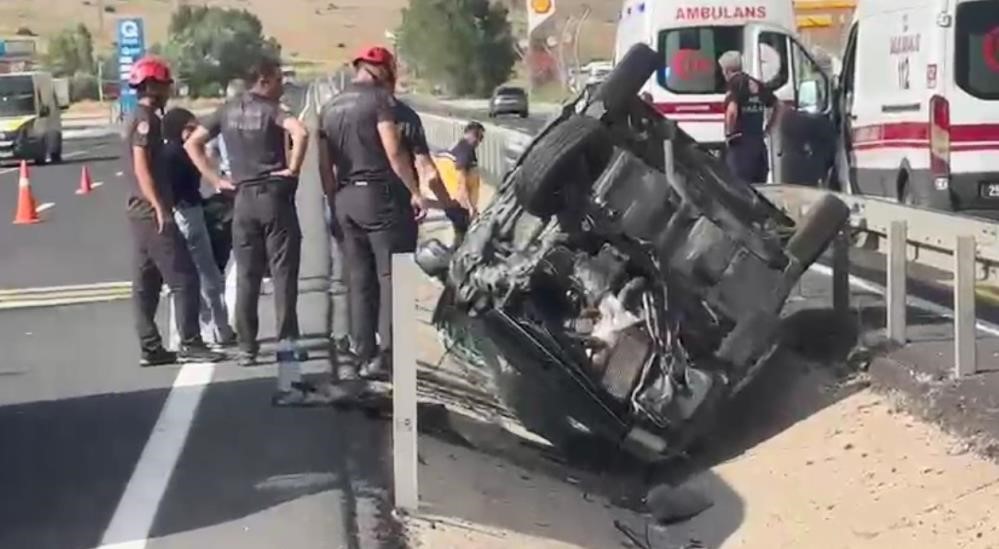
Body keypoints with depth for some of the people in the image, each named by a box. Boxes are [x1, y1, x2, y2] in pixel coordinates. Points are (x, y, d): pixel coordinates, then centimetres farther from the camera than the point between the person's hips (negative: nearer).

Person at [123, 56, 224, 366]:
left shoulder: (137, 119, 18)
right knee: (184, 278, -8)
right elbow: (142, 168, -20)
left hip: (142, 212, 10)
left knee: (146, 283, 9)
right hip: (153, 212, -10)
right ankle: (190, 344, -8)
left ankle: (151, 348, 11)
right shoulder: (146, 119, -12)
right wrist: (160, 208, -25)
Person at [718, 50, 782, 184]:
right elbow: (778, 107, 19)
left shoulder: (734, 84, -10)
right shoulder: (757, 85, 12)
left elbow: (732, 111, -26)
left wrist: (729, 133, -11)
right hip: (759, 143, 7)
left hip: (741, 144, -7)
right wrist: (767, 129, 18)